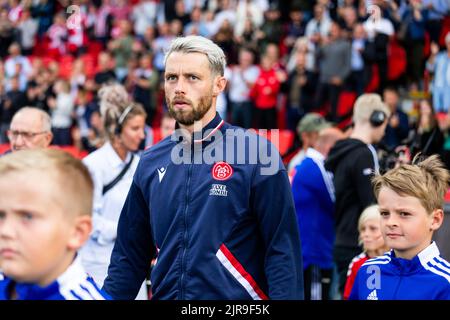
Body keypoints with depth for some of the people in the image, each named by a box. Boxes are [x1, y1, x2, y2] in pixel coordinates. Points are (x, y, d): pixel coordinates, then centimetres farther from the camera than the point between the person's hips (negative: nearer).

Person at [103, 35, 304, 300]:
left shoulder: (256, 155, -10)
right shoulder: (151, 163, 5)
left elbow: (283, 252, -13)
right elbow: (129, 256, 11)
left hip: (236, 300, -4)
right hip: (165, 293, 5)